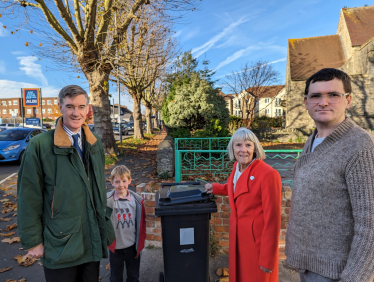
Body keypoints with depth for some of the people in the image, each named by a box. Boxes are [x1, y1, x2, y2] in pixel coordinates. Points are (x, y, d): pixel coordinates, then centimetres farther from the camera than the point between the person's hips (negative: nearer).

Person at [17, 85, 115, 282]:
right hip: (59, 243, -4)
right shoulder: (40, 145, -12)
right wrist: (32, 241, -6)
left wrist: (104, 225, 12)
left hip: (93, 240, 5)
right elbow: (29, 198, -9)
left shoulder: (95, 144, 4)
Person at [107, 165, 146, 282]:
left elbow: (141, 222, 0)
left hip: (132, 245, 1)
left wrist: (140, 241, 4)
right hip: (115, 246, -1)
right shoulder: (107, 200, -16)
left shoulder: (137, 200, -10)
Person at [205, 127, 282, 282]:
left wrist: (267, 259, -16)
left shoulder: (268, 174, -22)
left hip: (258, 241, -7)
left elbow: (272, 219, -20)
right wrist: (215, 188, 19)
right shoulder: (237, 168, 1)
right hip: (238, 237, 7)